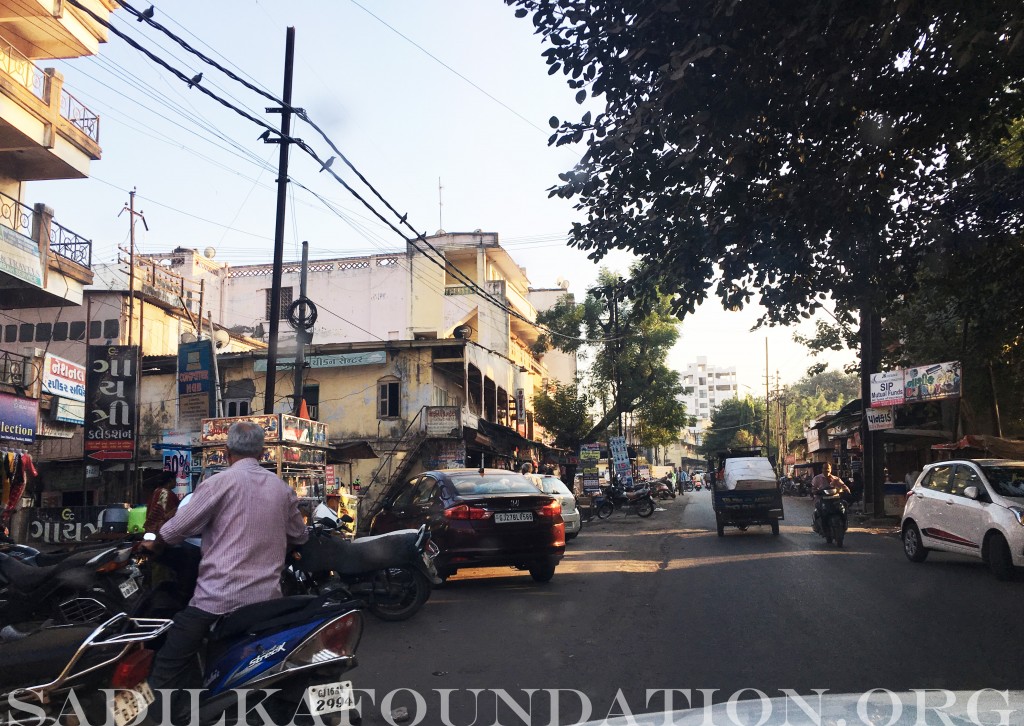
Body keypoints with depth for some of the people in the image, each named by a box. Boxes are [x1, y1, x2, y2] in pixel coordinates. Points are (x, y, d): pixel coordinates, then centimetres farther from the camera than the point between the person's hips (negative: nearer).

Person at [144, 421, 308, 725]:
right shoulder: (282, 488, 9)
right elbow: (298, 536, 18)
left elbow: (179, 527, -6)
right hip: (266, 597, 6)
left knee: (168, 669, 1)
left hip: (219, 597, -5)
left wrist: (153, 544, 13)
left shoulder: (221, 482, -6)